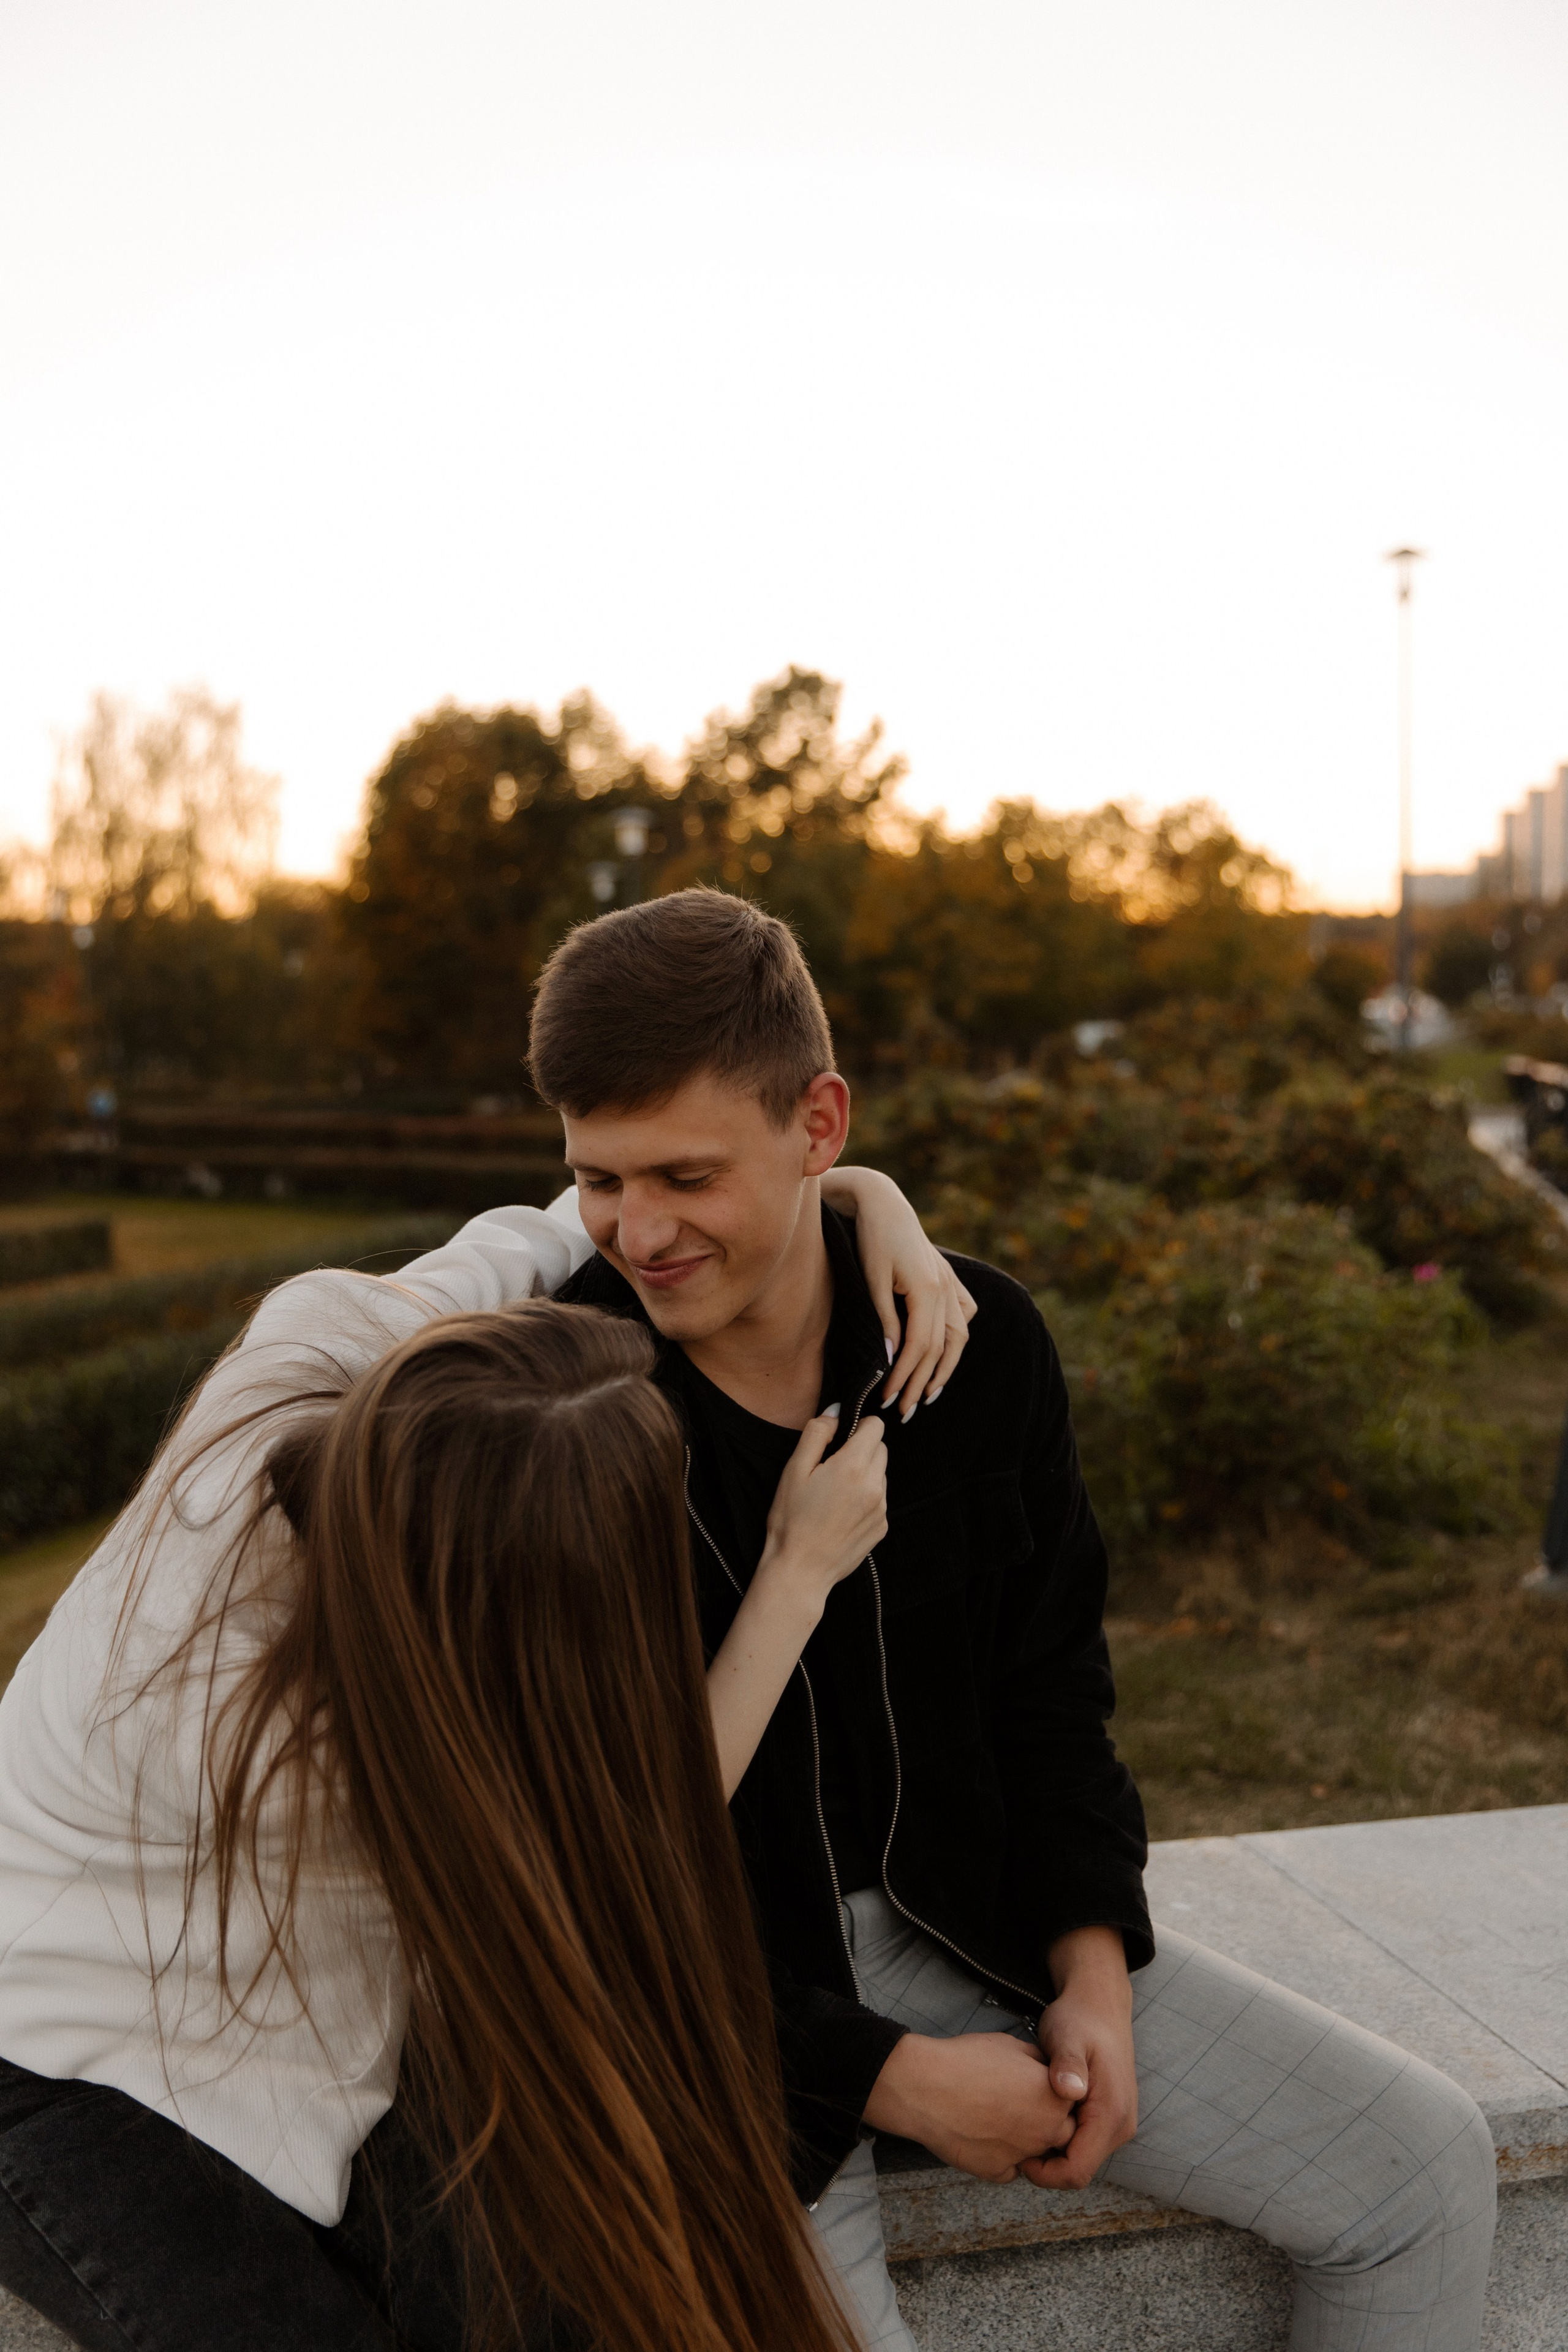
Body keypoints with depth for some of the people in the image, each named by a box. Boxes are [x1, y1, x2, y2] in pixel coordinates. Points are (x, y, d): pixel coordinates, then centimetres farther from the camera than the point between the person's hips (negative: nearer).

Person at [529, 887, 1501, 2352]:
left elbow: (1044, 1682, 8)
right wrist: (890, 2078, -16)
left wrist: (1093, 1963, -5)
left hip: (963, 1924, 4)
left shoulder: (975, 1339, -6)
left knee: (1420, 2161, 0)